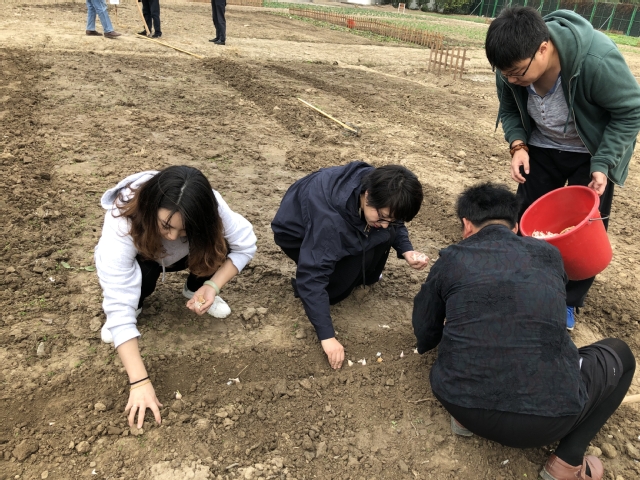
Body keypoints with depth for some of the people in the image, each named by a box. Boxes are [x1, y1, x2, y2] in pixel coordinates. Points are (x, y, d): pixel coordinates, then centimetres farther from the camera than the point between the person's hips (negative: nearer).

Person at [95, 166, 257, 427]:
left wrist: (212, 285, -37)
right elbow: (118, 308, -42)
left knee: (220, 244, -28)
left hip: (181, 256, 2)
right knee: (142, 272, -36)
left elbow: (245, 245, -22)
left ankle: (195, 288, 1)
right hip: (138, 259, -2)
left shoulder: (207, 206, -35)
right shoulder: (122, 224, -41)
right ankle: (136, 305, -3)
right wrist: (139, 382, -44)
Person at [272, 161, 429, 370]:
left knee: (385, 234, -17)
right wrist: (327, 336, -37)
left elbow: (395, 223, -4)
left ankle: (363, 274, 7)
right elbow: (311, 279, -39)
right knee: (336, 288, -25)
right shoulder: (329, 220, -43)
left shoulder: (377, 186, -25)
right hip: (297, 234, -5)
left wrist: (407, 251, -22)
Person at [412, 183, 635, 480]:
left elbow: (425, 331, 18)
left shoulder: (451, 259, 6)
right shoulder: (549, 255, 11)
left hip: (460, 404, 2)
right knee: (620, 354, 26)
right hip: (544, 420, -1)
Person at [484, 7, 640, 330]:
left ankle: (569, 302, 15)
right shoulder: (513, 65, -23)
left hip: (593, 153, -3)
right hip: (542, 146, 4)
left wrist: (603, 164, -27)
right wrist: (518, 145, -20)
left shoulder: (598, 61, -37)